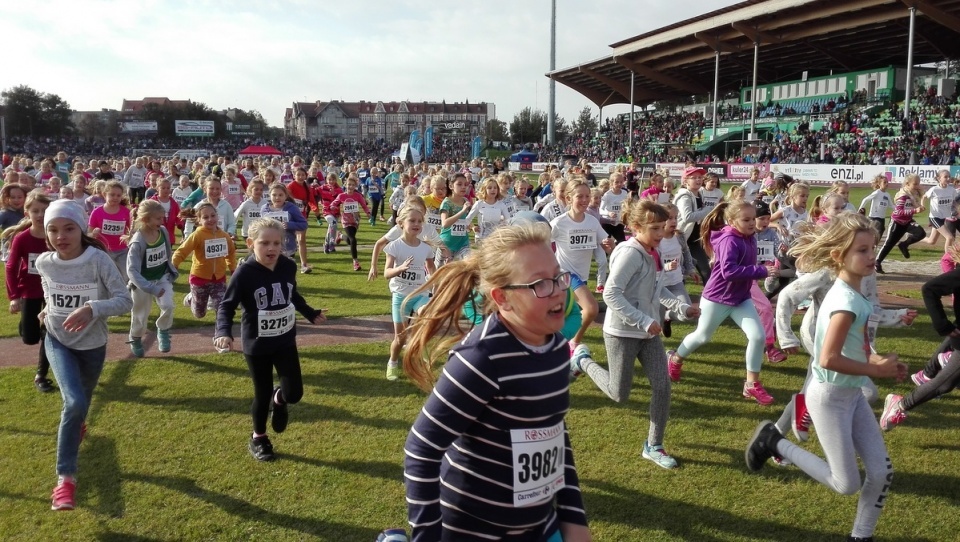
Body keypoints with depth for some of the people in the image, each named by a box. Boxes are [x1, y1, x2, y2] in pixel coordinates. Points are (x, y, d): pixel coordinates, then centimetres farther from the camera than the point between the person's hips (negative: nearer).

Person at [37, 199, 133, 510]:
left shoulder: (99, 260, -22)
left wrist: (92, 308, -37)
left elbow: (125, 301, -25)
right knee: (74, 402, -22)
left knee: (80, 403, 21)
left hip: (92, 344, 0)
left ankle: (73, 425, 61)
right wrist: (49, 308, 7)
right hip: (58, 341, 0)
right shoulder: (44, 262, -10)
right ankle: (65, 476, -9)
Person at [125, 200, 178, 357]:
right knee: (140, 314, 12)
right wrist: (151, 289, -37)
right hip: (143, 282, -3)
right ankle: (135, 340, 40)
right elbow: (132, 270, -31)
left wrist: (171, 270, 10)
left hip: (163, 277, 3)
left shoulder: (163, 232, -12)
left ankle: (163, 331, 10)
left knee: (168, 306, -18)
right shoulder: (137, 242, -27)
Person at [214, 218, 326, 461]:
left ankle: (279, 400, 36)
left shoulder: (289, 267, -6)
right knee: (262, 395, 9)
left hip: (286, 341, 3)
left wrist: (311, 314, 25)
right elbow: (226, 306, -14)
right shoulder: (244, 274, -19)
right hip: (257, 345, -3)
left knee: (294, 394, -2)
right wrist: (224, 332, -31)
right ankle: (258, 439, 34)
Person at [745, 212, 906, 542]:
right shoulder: (846, 301, -24)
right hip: (830, 398, -8)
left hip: (852, 395, 9)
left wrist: (879, 361, 1)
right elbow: (829, 359, -30)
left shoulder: (852, 293, 3)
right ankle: (774, 442, 13)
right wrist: (876, 370, -18)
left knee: (882, 472, 9)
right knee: (847, 485, 3)